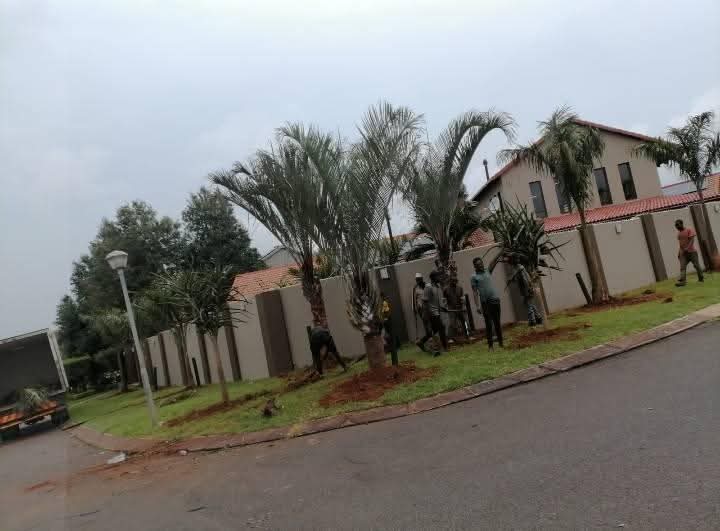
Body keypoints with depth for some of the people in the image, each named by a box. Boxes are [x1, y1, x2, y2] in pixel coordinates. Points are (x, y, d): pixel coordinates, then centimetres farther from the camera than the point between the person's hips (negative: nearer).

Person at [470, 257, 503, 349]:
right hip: (485, 303, -4)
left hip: (495, 300, 4)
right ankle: (490, 344, 6)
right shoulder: (474, 277, -3)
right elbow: (475, 292, -7)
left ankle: (500, 342, 16)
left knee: (497, 322, 9)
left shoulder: (487, 271, 15)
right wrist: (478, 306, -12)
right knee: (488, 324, 0)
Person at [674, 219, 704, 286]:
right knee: (682, 267, -10)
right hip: (683, 253, 5)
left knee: (696, 265, 5)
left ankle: (701, 278, 23)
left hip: (692, 252, -5)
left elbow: (692, 240, -17)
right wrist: (679, 252, 17)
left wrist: (688, 248, -31)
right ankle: (682, 281, -20)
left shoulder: (689, 230, -6)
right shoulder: (679, 233, 13)